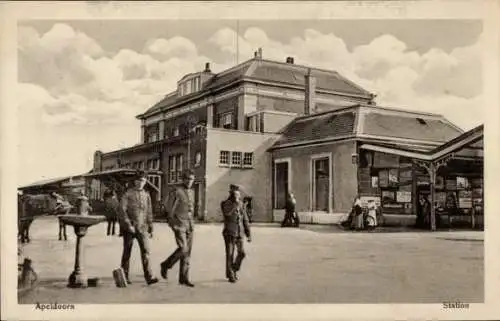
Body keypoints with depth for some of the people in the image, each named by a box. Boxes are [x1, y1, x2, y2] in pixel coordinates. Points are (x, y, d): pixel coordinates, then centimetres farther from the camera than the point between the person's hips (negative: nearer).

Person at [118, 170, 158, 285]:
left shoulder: (146, 195, 10)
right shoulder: (128, 193, -3)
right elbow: (122, 210, -10)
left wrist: (150, 228, 13)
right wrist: (128, 225, -17)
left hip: (142, 228, 3)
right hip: (129, 228, -2)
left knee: (145, 250, -9)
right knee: (127, 252, 6)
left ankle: (149, 277, -13)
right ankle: (125, 276, 19)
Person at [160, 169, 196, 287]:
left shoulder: (191, 192, 13)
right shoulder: (176, 191, -10)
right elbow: (168, 209, -10)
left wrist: (191, 224, 17)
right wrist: (173, 224, -13)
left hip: (189, 225, 7)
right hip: (179, 225, -7)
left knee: (187, 252, 4)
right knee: (183, 249, -16)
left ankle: (184, 278, 9)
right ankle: (166, 265, 8)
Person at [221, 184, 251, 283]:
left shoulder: (241, 205, 10)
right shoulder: (226, 204, -5)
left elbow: (245, 220, 13)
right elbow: (227, 213, -28)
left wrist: (248, 234, 9)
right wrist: (235, 203, -27)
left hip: (239, 234, 5)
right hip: (229, 233, -4)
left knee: (242, 253, -3)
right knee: (230, 255, -2)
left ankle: (234, 269, 21)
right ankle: (230, 275, 10)